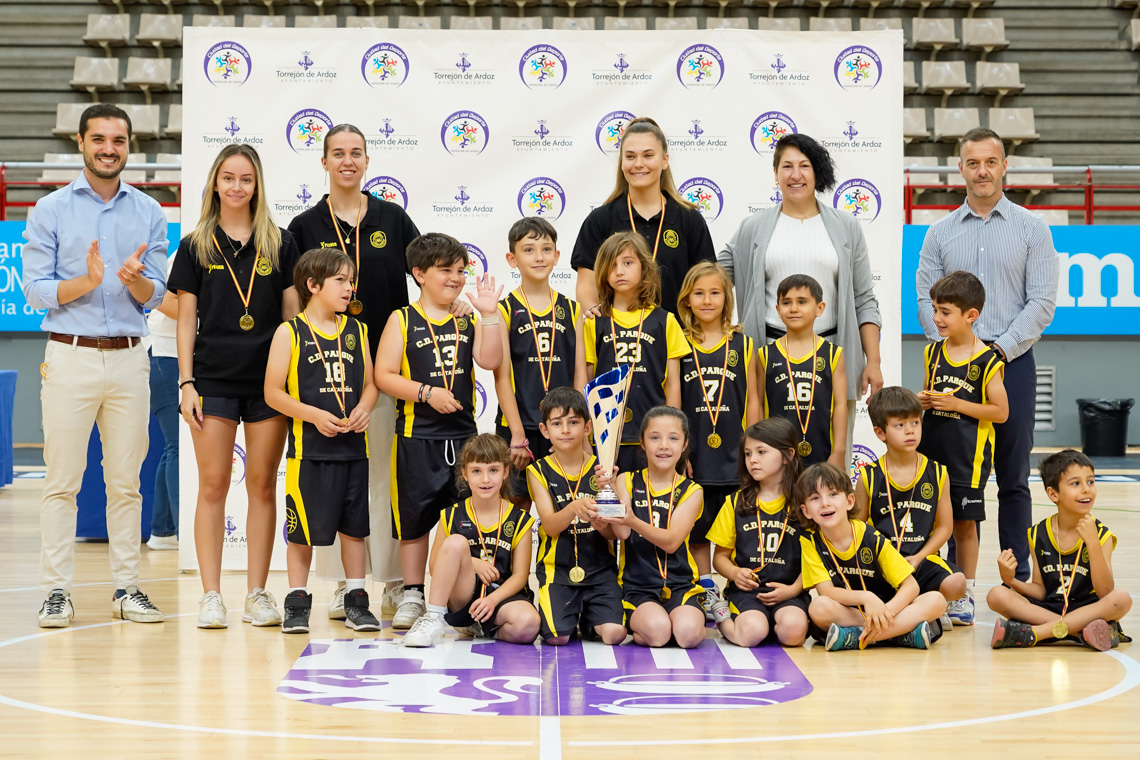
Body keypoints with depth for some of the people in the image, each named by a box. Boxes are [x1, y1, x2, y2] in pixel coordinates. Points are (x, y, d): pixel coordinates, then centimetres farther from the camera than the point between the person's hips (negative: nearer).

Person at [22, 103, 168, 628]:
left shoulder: (148, 213, 10)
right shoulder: (50, 210, 4)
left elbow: (155, 294, 6)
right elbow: (36, 290, -2)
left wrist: (134, 278, -17)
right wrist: (86, 282, -19)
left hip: (128, 358, 2)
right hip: (71, 356, -2)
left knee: (126, 481, 5)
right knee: (63, 481, -3)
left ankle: (126, 588, 11)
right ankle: (56, 591, 2)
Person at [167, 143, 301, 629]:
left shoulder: (280, 243, 7)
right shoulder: (196, 246, 6)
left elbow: (293, 314, 8)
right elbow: (186, 320, 5)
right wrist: (187, 384, -3)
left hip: (269, 379, 1)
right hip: (214, 378, -1)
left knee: (263, 484, 4)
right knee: (213, 485, -1)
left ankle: (257, 594, 10)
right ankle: (211, 595, 3)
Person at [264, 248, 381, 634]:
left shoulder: (356, 330, 10)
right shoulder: (290, 332, -4)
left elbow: (370, 383, 13)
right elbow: (273, 392, -6)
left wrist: (364, 407, -8)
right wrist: (314, 415, -17)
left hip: (353, 445, 4)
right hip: (309, 447, -4)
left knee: (354, 525, 10)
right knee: (303, 529, 1)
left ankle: (356, 601, 19)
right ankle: (297, 603, 13)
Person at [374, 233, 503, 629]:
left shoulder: (467, 321, 9)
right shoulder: (403, 321, -1)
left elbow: (490, 361, -6)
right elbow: (384, 376, -8)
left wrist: (489, 315, -13)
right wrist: (426, 392, -18)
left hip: (463, 434, 3)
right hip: (417, 436, -3)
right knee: (414, 517, 4)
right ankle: (412, 596, 15)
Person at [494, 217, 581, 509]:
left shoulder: (572, 310, 8)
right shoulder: (505, 310, -1)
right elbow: (502, 377, -5)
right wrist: (517, 435, -10)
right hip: (519, 427, -2)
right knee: (517, 507, 2)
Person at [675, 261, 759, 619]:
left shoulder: (743, 344, 4)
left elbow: (752, 400, 5)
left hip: (734, 453, 0)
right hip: (695, 455, 0)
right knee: (698, 530, 6)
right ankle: (705, 596, 17)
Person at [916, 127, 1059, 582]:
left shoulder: (1031, 228, 4)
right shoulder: (940, 233, 9)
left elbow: (1042, 301, -2)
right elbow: (927, 300, 6)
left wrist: (1002, 349, -11)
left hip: (1012, 364, -1)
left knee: (1013, 479, 4)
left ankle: (1018, 577, 9)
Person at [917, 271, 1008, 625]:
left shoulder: (987, 361, -9)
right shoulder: (933, 352, 8)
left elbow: (1001, 411, -9)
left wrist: (957, 404, -17)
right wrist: (922, 399, -2)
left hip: (967, 456, -5)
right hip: (930, 450, 5)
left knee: (965, 523, 3)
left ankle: (964, 595, 12)